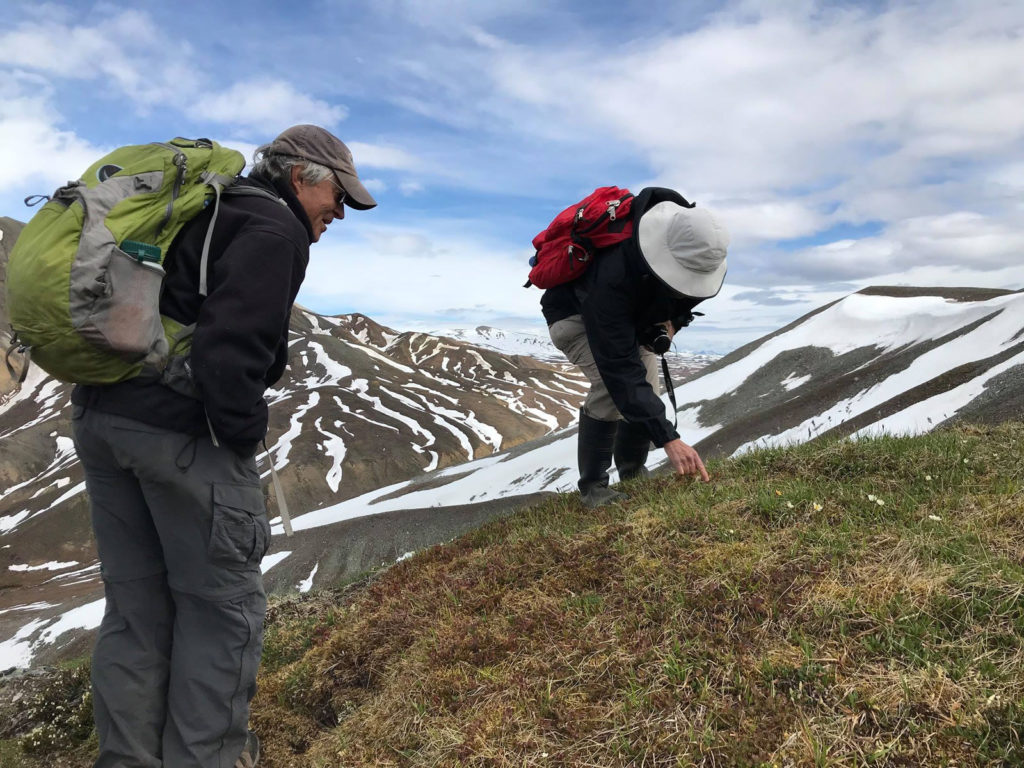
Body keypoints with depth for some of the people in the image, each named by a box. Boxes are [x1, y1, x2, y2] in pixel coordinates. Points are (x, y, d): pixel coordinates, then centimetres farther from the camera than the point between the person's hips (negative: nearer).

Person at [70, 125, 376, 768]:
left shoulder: (208, 212, 22)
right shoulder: (275, 227, -8)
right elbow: (231, 345, -21)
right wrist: (242, 433, -10)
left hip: (100, 417, 10)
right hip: (179, 431, -9)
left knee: (136, 602, 16)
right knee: (222, 602, 5)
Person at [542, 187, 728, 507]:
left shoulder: (691, 249, -26)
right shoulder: (612, 279, -47)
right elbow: (620, 367, -47)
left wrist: (676, 319, -17)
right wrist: (669, 439, -50)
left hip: (632, 317, 7)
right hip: (575, 314, -6)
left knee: (646, 389, -5)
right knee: (612, 384, -27)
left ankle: (633, 475, 17)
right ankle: (592, 486, -11)